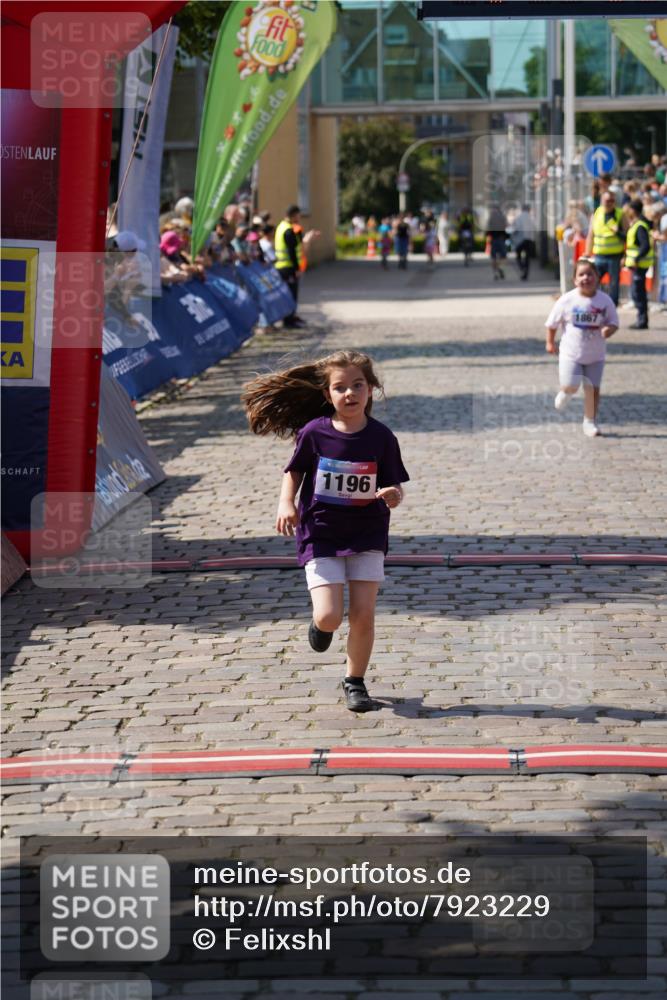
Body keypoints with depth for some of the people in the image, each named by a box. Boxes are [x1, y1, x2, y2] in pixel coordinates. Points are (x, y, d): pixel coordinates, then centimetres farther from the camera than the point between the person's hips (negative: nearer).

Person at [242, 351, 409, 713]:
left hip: (366, 536, 1)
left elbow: (394, 489, -1)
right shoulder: (314, 432, -9)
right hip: (320, 534, -1)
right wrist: (286, 503, -11)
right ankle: (321, 623, 28)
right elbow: (294, 471, 5)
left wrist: (392, 496, -23)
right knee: (329, 616, -11)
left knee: (363, 614, -4)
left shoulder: (381, 437, -7)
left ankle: (355, 681, 18)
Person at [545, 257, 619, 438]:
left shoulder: (604, 300, -7)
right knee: (571, 386, -8)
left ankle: (590, 421, 18)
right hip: (571, 353, -1)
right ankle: (566, 392, 29)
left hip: (595, 355, 1)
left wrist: (609, 329, -21)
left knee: (593, 389, 1)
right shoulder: (567, 300, -10)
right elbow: (552, 322, 2)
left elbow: (614, 322, 1)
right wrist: (550, 343, 5)